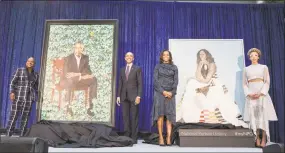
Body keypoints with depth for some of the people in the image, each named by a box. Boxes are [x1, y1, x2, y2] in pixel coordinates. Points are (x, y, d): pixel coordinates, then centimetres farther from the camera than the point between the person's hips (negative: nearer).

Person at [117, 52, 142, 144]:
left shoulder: (137, 69, 3)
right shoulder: (122, 70, 16)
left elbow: (140, 83, -3)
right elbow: (120, 84, 14)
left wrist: (138, 96, -12)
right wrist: (118, 96, 6)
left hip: (133, 96, -4)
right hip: (124, 96, 4)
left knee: (134, 117, 0)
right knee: (125, 116, 5)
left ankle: (134, 137, 7)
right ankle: (127, 136, 12)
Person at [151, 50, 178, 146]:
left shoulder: (174, 67, 10)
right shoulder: (157, 67, 7)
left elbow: (175, 81, 3)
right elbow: (156, 81, -2)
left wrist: (171, 93, -11)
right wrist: (163, 91, -14)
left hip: (170, 94, 1)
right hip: (159, 93, -1)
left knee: (169, 116, -4)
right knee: (160, 115, -7)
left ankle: (169, 138, -3)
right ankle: (161, 138, -3)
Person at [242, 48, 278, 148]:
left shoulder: (264, 67, 9)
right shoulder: (246, 69, 12)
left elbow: (267, 82, 1)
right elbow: (244, 84, 7)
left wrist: (261, 93, -14)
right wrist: (249, 94, -10)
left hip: (262, 93, -1)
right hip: (251, 95, 1)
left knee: (263, 115, -9)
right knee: (254, 116, -4)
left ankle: (264, 140, -8)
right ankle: (257, 139, -1)